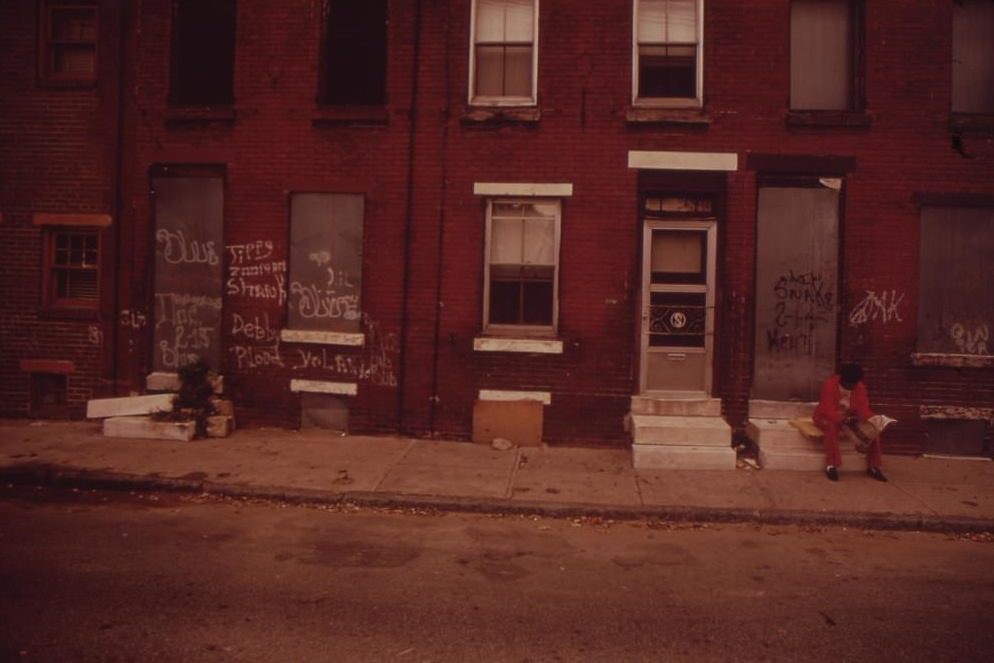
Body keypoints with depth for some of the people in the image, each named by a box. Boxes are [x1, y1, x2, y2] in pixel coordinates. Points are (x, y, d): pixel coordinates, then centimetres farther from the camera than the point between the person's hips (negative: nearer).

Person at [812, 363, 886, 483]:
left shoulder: (860, 387, -9)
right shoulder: (829, 385, -24)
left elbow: (864, 408, -15)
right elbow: (829, 411, -31)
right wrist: (843, 419, -48)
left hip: (850, 418, 5)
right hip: (826, 418, -5)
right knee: (832, 426, -40)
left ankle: (873, 466, -8)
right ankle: (831, 465, -34)